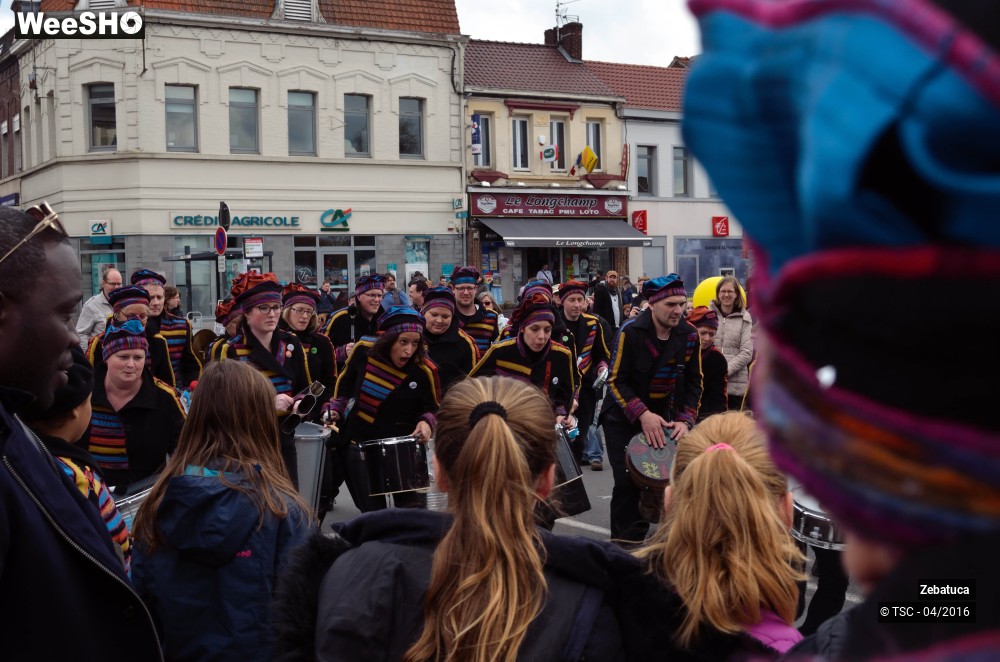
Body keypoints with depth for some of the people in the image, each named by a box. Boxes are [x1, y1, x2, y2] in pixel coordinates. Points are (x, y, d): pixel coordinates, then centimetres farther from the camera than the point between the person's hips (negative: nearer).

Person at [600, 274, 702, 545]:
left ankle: (638, 535, 18)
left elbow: (694, 382, 2)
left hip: (662, 414, 4)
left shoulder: (689, 335, -7)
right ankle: (623, 542, 4)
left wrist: (685, 420, -11)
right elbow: (616, 381, -18)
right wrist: (642, 414, -29)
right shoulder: (631, 332, -20)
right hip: (623, 415, -4)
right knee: (628, 480, -10)